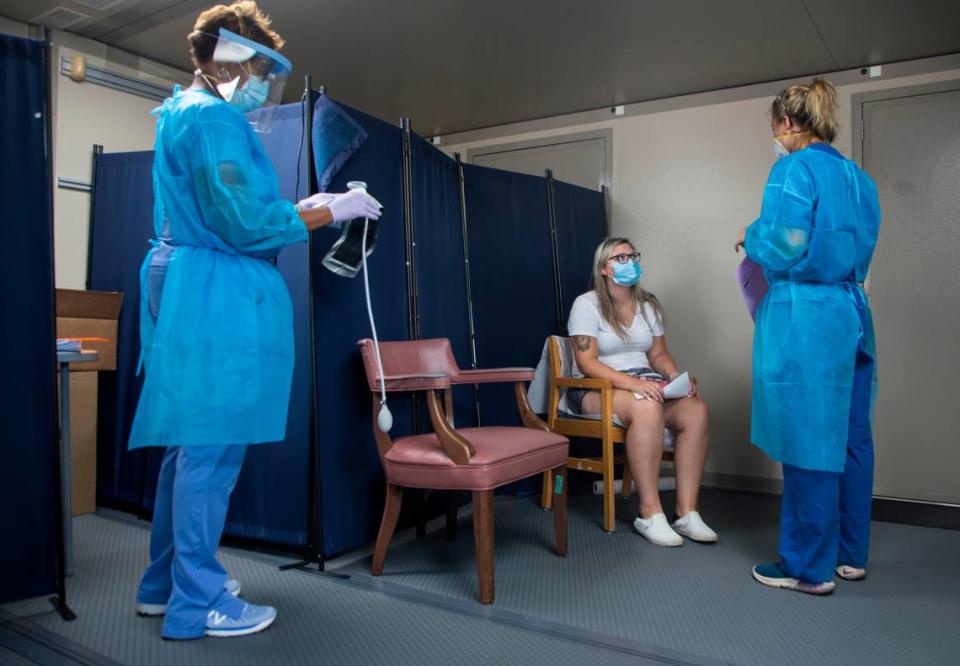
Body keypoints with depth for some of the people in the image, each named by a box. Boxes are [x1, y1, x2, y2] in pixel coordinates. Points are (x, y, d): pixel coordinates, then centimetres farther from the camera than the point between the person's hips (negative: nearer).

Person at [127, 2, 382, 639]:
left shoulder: (182, 114, 21)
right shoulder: (215, 118, -11)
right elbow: (250, 225, -17)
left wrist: (300, 208, 16)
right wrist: (334, 210, -7)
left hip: (191, 291, 11)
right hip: (220, 298, -11)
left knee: (192, 441, 15)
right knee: (214, 448, -4)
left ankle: (166, 581, 27)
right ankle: (197, 603, 7)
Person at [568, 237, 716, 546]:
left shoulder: (648, 304, 14)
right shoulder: (587, 304, -6)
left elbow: (659, 354, 14)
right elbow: (587, 363, -14)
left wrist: (679, 379, -7)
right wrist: (631, 383, -26)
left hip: (645, 382, 6)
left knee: (697, 410, -24)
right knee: (647, 408, -38)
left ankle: (687, 512, -21)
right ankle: (650, 513, -30)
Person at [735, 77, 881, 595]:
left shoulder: (794, 170, -9)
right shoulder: (858, 177, 15)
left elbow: (783, 249, -17)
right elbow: (855, 250, 20)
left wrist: (750, 236, 3)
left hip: (805, 319, -8)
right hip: (853, 316, 8)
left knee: (807, 443, 0)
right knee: (849, 439, 14)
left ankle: (809, 567, 11)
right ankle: (849, 554, 26)